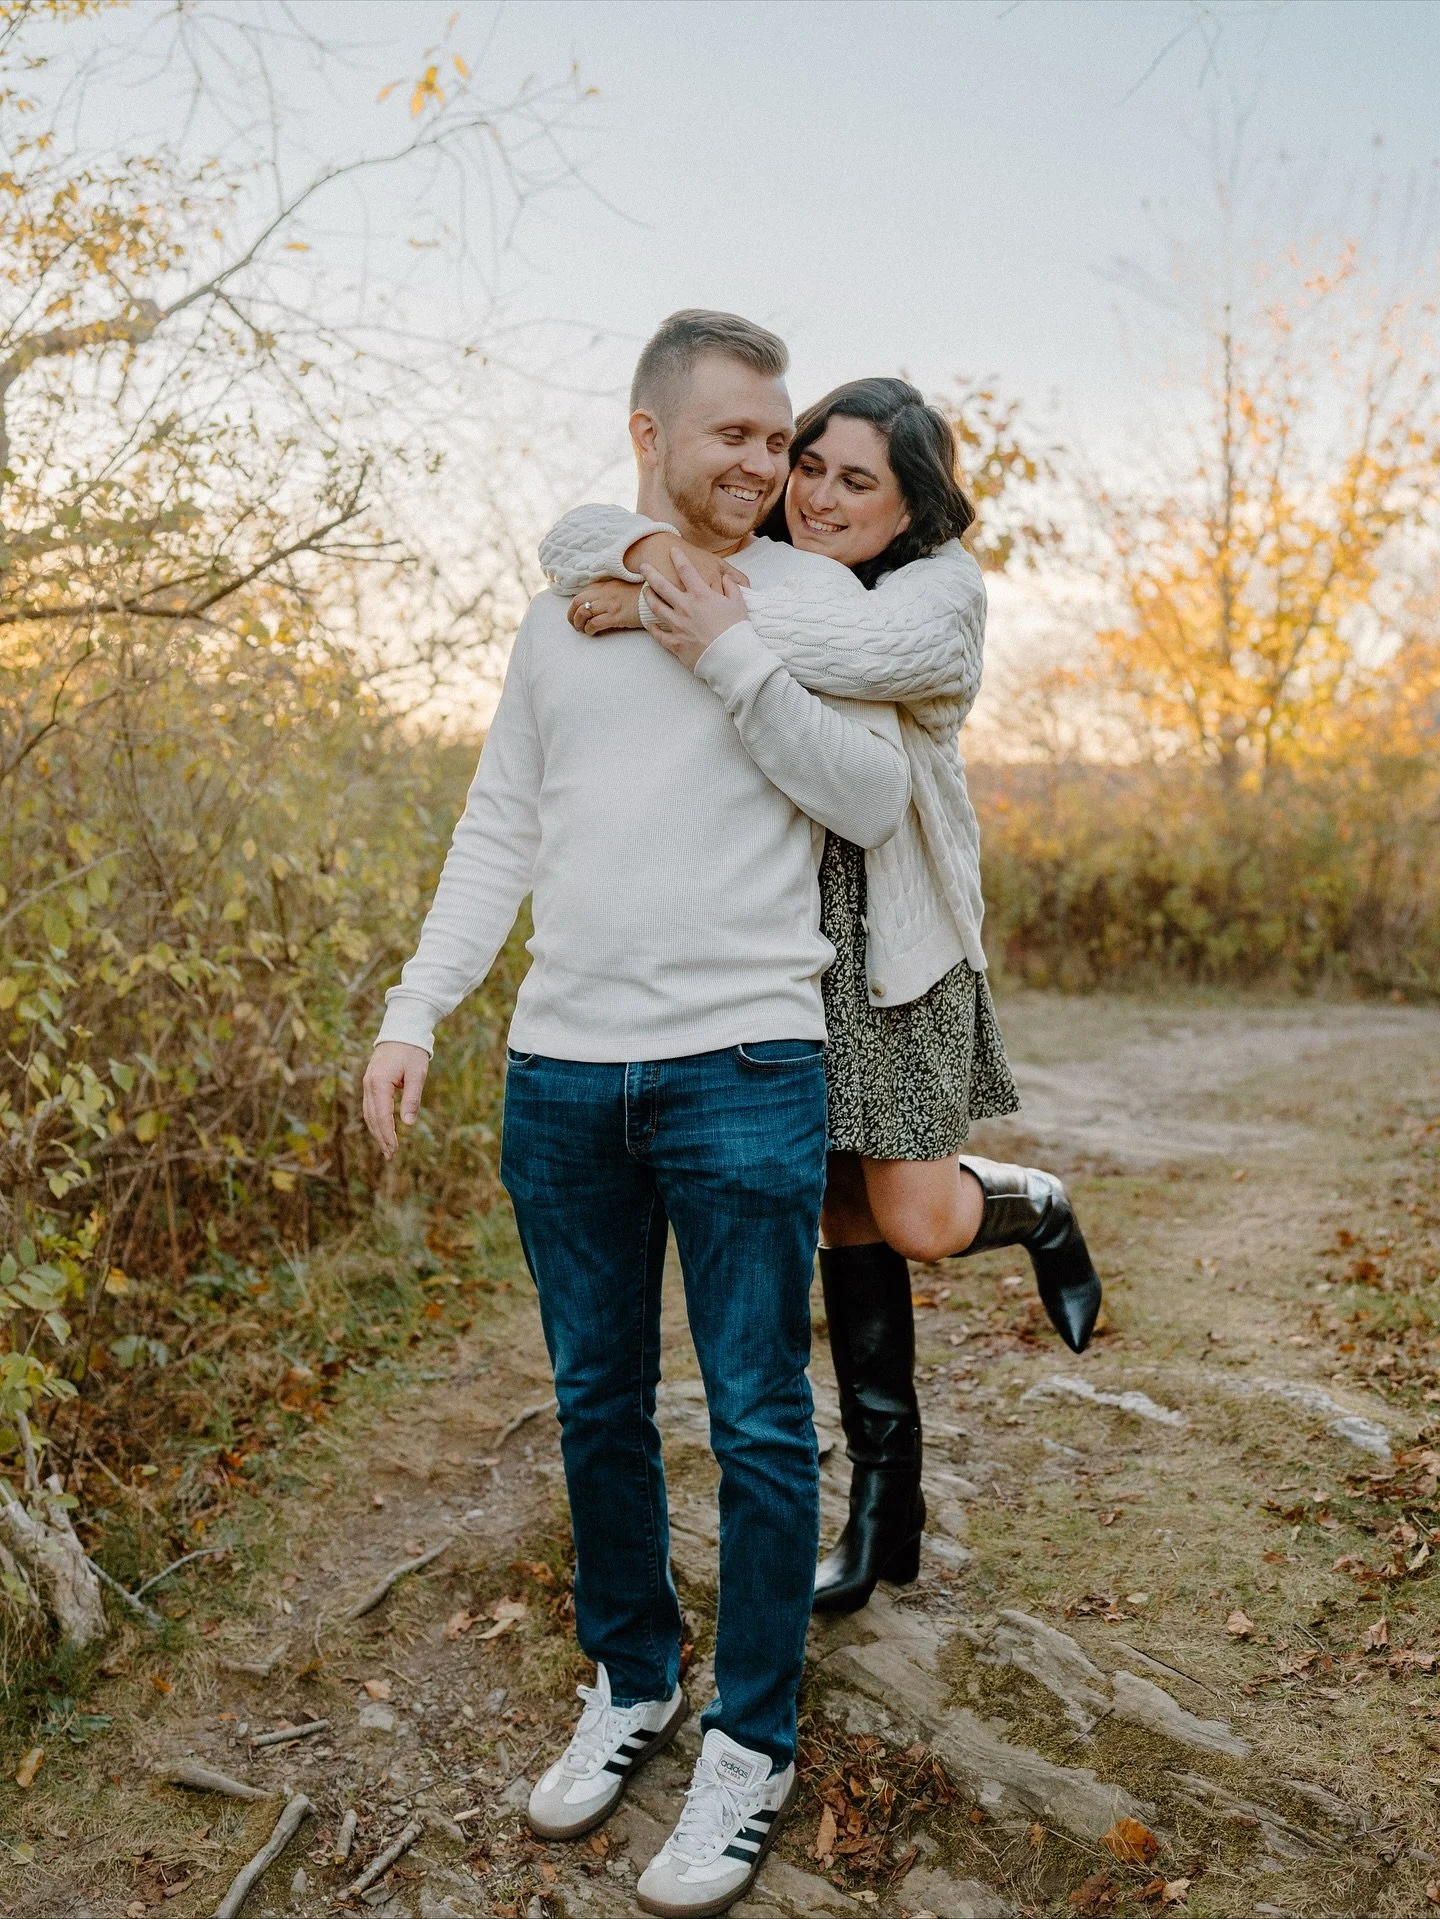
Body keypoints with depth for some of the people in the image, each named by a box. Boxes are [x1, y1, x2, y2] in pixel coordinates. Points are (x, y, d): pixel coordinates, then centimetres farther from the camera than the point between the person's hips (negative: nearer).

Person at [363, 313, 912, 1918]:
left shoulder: (809, 597, 4)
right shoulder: (557, 613, 13)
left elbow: (873, 800, -6)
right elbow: (500, 831, 14)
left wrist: (727, 654, -14)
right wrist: (415, 1006, 6)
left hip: (743, 1069, -3)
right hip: (560, 1070, 4)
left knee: (759, 1418, 3)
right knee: (596, 1404, 14)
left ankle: (752, 1744, 22)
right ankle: (629, 1681, 34)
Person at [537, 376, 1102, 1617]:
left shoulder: (942, 586, -5)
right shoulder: (753, 569, 8)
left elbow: (875, 646, -29)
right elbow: (576, 539, 0)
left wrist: (722, 623, -30)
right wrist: (656, 551, -21)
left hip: (899, 937, -4)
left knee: (921, 1221, -7)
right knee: (846, 1216, 9)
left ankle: (1036, 1207, 31)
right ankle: (887, 1494, 23)